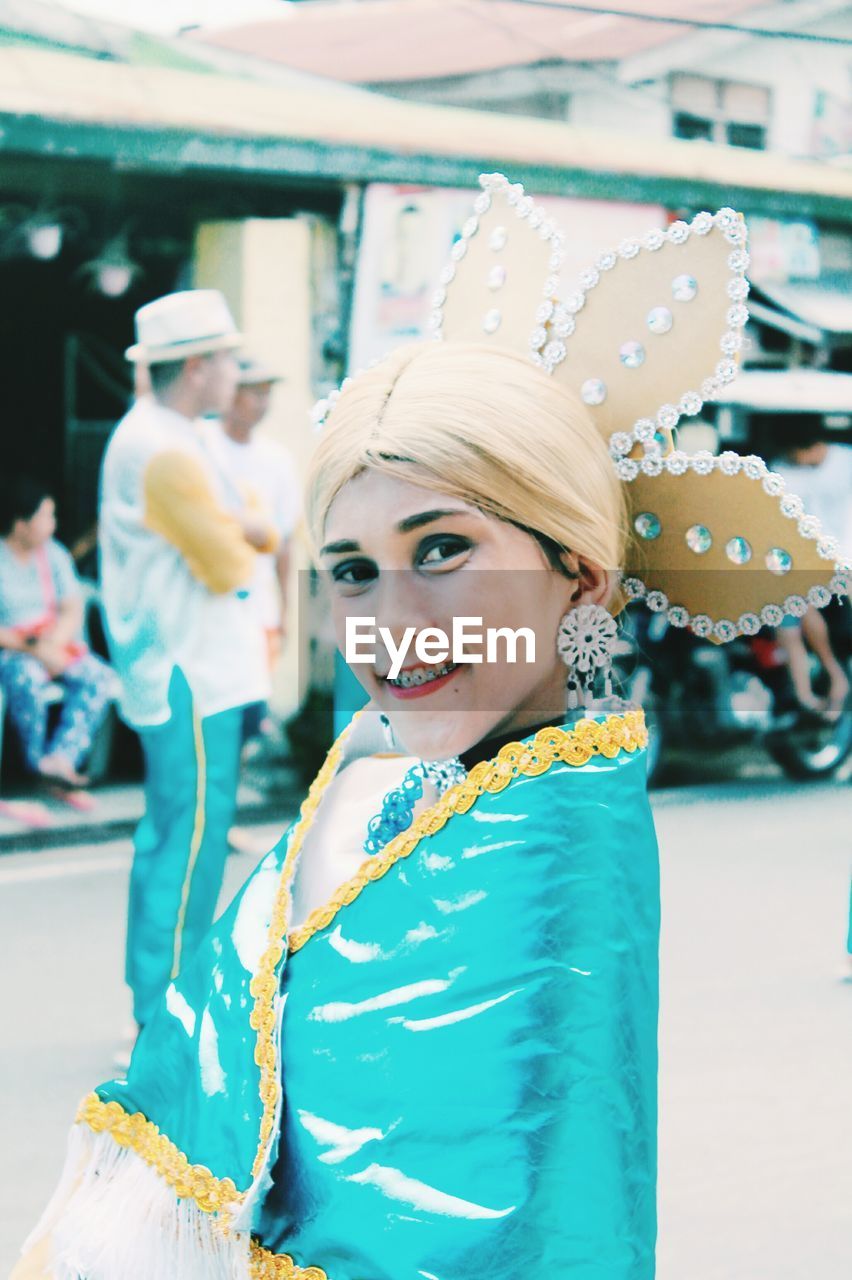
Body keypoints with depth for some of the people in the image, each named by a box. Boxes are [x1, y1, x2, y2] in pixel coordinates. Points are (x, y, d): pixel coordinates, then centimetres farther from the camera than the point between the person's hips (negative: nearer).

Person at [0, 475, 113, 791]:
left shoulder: (53, 553, 6)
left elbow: (73, 611, 2)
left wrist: (52, 644, -18)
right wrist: (32, 648, -23)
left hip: (55, 644, 5)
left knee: (99, 676, -24)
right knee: (28, 677, -38)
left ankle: (60, 757, -31)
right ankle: (37, 758, -17)